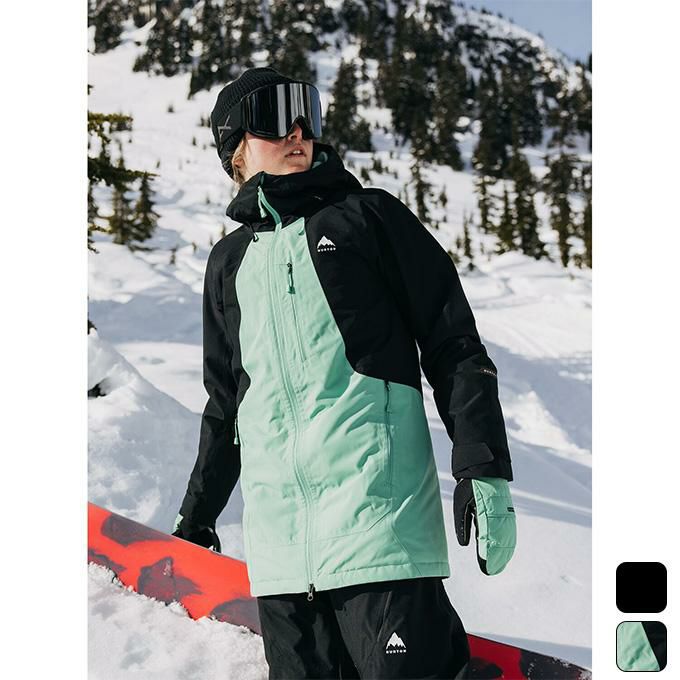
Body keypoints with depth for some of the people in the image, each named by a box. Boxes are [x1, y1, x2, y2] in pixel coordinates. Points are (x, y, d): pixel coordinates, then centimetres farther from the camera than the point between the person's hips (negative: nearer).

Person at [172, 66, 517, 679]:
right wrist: (197, 516, 31)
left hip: (380, 519, -4)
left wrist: (483, 471, -7)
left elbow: (454, 344, 3)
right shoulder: (229, 262, 21)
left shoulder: (366, 215, 9)